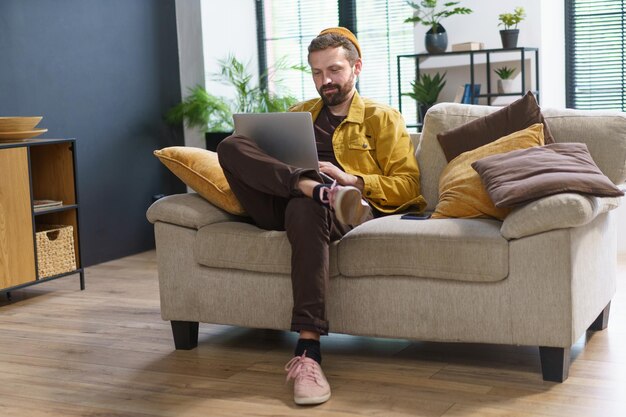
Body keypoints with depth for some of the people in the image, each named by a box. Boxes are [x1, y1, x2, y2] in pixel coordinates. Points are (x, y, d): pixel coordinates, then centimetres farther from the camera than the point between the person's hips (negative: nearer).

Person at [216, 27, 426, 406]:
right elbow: (261, 156, 23)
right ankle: (318, 189, -41)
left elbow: (407, 186, 8)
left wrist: (354, 181, -10)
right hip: (282, 207, 4)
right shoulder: (298, 114, 29)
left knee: (304, 208, -42)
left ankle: (308, 350, -44)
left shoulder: (383, 118, 17)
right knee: (231, 145, -22)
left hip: (330, 209, -4)